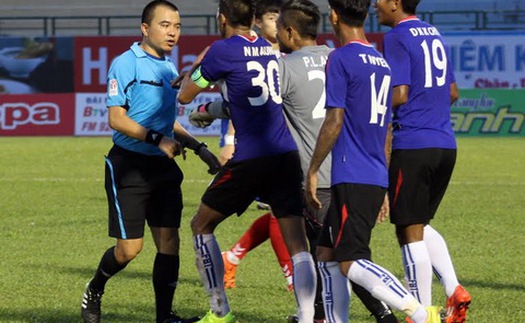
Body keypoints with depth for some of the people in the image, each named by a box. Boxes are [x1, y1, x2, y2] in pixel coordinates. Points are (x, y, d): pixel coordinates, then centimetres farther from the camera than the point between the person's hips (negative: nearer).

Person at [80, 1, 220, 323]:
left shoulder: (169, 69, 13)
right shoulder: (126, 64, -10)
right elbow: (117, 119, -16)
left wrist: (197, 146, 18)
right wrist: (157, 139, -24)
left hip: (163, 166, 7)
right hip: (129, 166, -7)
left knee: (169, 241, -1)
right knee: (130, 247, -5)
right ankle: (94, 291, 22)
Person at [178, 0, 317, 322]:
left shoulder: (223, 50, -4)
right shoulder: (268, 49, 15)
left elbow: (185, 95, 8)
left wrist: (194, 67, 26)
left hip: (251, 159, -5)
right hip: (287, 154, 5)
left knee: (201, 225, 15)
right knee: (297, 243, 0)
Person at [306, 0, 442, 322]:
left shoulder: (340, 59, -9)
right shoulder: (382, 62, 17)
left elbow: (334, 122, -15)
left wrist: (313, 171, -7)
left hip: (352, 180, -9)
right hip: (377, 180, 9)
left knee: (352, 263, -12)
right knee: (327, 254, 14)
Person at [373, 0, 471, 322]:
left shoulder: (397, 37, -10)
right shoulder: (434, 34, 15)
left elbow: (399, 94, -17)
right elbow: (452, 92, 19)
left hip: (412, 146, -8)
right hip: (445, 145, 8)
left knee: (410, 232, 0)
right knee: (421, 225, 21)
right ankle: (454, 290, 5)